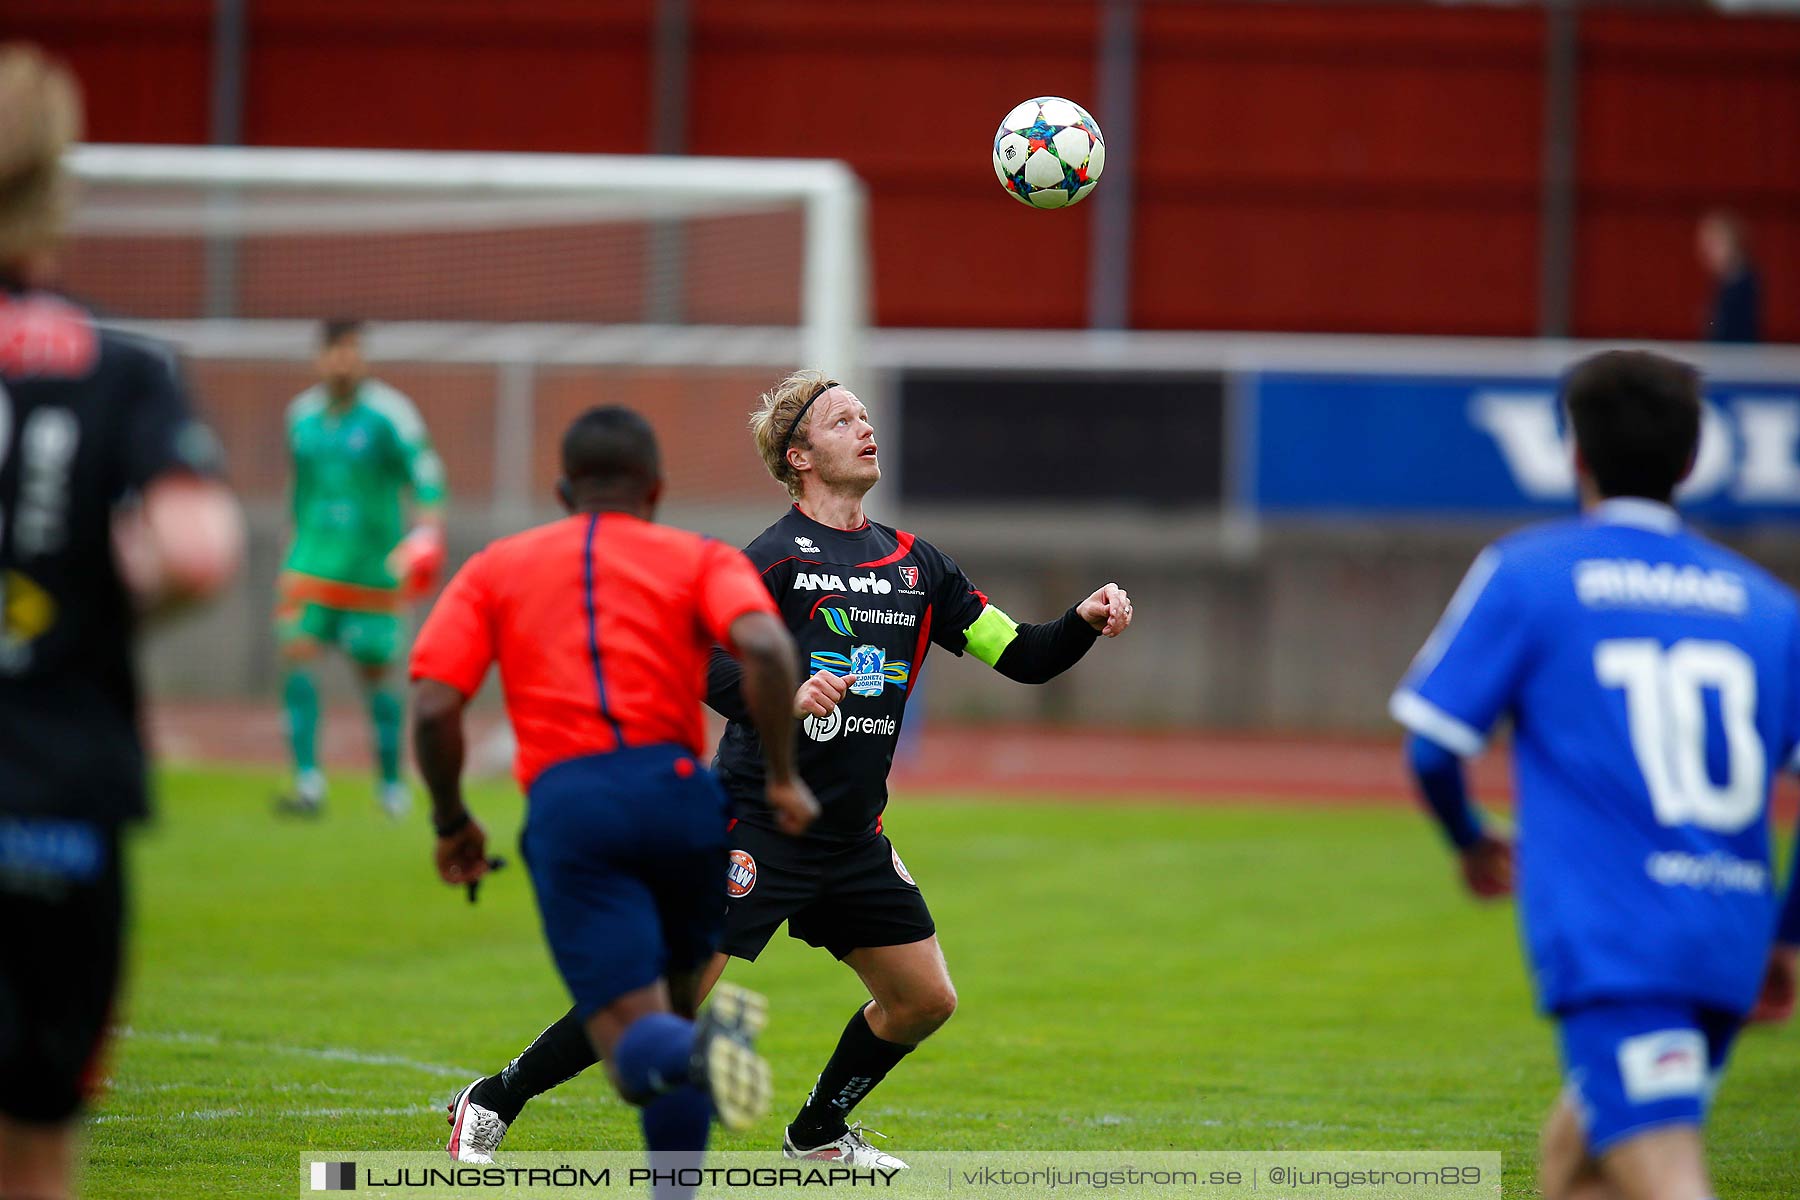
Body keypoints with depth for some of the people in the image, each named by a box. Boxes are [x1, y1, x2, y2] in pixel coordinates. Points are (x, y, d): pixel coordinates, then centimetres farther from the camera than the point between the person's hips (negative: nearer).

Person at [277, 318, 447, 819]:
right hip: (313, 565, 3)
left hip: (373, 566, -3)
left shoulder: (388, 413, -8)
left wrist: (428, 523, -28)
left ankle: (392, 783, 21)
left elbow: (424, 472, -11)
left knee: (376, 669, 4)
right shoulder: (303, 414, 8)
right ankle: (308, 782, -17)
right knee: (297, 652, -15)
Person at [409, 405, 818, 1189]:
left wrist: (452, 824, 20)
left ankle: (697, 1052, -41)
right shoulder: (699, 560, 16)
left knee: (636, 1047, -5)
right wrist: (781, 777, 1)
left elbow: (433, 706, 7)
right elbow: (765, 648, -6)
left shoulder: (494, 570, 20)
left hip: (565, 805, 0)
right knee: (675, 1004, 21)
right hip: (677, 790, 0)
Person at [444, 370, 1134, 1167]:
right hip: (758, 826, -7)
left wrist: (1085, 623, -5)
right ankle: (495, 1102, 3)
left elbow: (1024, 658, 13)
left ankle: (817, 1133, 27)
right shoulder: (777, 557, -8)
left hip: (852, 842, 7)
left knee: (924, 999, 6)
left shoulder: (913, 563, 12)